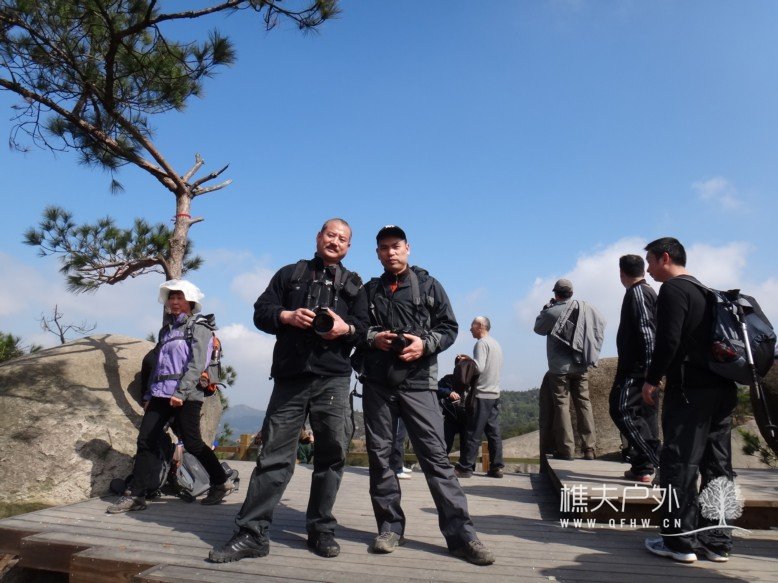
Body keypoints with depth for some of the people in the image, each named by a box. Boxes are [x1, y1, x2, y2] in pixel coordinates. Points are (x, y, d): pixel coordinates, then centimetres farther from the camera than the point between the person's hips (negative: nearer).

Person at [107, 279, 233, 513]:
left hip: (186, 395, -7)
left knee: (192, 443, -2)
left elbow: (197, 364, -13)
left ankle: (221, 483, 15)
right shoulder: (167, 328, 20)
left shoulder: (199, 327, -2)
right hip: (160, 393, 7)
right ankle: (136, 495, 5)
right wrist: (149, 395, 17)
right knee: (145, 440, 0)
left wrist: (180, 392, -22)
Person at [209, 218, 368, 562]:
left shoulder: (354, 285, 18)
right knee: (274, 454, -2)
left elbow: (365, 326, 9)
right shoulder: (290, 274, 18)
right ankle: (252, 534, 4)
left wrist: (346, 328, -13)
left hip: (333, 379, 1)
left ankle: (321, 530, 16)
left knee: (332, 452, 3)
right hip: (290, 377, -1)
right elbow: (261, 312, 11)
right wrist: (288, 316, -9)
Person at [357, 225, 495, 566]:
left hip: (417, 382, -3)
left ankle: (460, 533, -3)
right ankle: (390, 527, 18)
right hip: (377, 383, 3)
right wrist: (372, 338, -6)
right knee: (379, 455, 6)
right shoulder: (369, 290, 14)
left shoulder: (428, 285, 8)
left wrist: (425, 343, -13)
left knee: (435, 455, -6)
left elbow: (449, 327, 6)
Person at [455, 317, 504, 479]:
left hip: (482, 394, -8)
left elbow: (479, 367, -20)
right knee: (494, 432, 8)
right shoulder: (496, 344, 16)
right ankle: (496, 467, 10)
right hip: (495, 394, 8)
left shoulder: (481, 343, -10)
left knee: (473, 433, -5)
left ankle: (465, 467, -1)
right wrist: (469, 360, 18)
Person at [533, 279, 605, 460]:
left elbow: (538, 328, 5)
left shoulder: (551, 312, -11)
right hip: (581, 366, 4)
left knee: (562, 405, 2)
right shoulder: (586, 308, 1)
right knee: (584, 403, 9)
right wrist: (592, 352, 17)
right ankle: (589, 448, 10)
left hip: (559, 367, -4)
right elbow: (601, 323, 14)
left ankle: (566, 449, 2)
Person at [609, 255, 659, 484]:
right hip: (643, 367, 10)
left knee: (622, 409, -15)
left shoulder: (637, 293, -10)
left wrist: (649, 367, -24)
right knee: (645, 414, 10)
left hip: (636, 367, -10)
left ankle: (660, 461, -18)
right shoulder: (649, 292, 20)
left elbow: (646, 331, -20)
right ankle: (642, 467, 13)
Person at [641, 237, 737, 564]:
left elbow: (668, 340, -17)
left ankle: (679, 540, -2)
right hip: (721, 389, 9)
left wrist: (652, 379, -9)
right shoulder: (705, 291, 20)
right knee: (717, 466, 9)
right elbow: (711, 338, 21)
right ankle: (717, 541, 16)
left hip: (689, 389, -9)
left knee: (678, 463, -5)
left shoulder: (673, 289, -7)